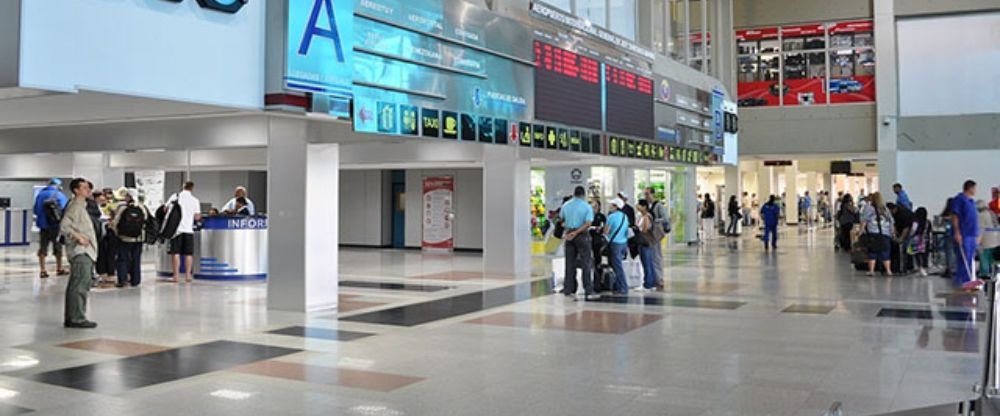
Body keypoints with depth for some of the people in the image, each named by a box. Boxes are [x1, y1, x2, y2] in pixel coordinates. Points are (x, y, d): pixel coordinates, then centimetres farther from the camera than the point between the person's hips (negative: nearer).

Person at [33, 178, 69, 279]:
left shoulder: (40, 194, 7)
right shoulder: (59, 195, -6)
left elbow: (35, 210, 9)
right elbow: (64, 210, -12)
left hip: (43, 224, 3)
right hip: (56, 225, -3)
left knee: (43, 248, 6)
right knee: (58, 247, 9)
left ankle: (42, 270, 3)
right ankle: (59, 269, 17)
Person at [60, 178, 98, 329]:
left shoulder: (81, 206, 20)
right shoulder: (75, 206, -10)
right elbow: (64, 226, -21)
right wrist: (78, 237, -22)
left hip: (85, 251, 10)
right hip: (80, 251, -10)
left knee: (76, 286, 12)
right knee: (80, 286, -10)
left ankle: (71, 318, 17)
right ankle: (77, 318, -9)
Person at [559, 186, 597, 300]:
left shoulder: (566, 205, 4)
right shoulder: (587, 207, -7)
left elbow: (561, 219, 15)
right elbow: (588, 223, -17)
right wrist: (575, 233, -18)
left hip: (569, 235, 4)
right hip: (582, 235, -4)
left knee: (570, 263, 10)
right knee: (586, 263, -2)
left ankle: (568, 290, 12)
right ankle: (588, 291, -6)